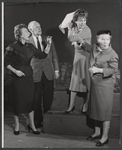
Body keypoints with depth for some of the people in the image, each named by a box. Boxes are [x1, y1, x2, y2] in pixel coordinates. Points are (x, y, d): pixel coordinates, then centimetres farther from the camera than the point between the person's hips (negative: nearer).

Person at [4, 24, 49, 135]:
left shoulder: (30, 47, 4)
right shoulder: (13, 47, -11)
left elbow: (41, 56, 6)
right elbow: (6, 62, -6)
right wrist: (15, 71, -16)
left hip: (29, 77, 5)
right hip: (18, 78, -4)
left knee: (30, 100, 8)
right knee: (17, 101, 6)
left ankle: (32, 125, 22)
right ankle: (17, 125, 26)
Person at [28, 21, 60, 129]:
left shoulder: (48, 39, 6)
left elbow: (54, 56, 9)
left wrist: (56, 70, 5)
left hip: (48, 73, 2)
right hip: (35, 74, -2)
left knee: (49, 98, 7)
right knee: (36, 99, 7)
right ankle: (38, 121, 23)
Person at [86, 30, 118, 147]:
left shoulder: (112, 55, -17)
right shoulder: (94, 48, 3)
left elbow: (114, 70, -21)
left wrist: (98, 70, -25)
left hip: (105, 85, -7)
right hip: (94, 83, 8)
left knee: (104, 110, 0)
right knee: (95, 109, 17)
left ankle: (105, 137, 14)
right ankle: (97, 132, 34)